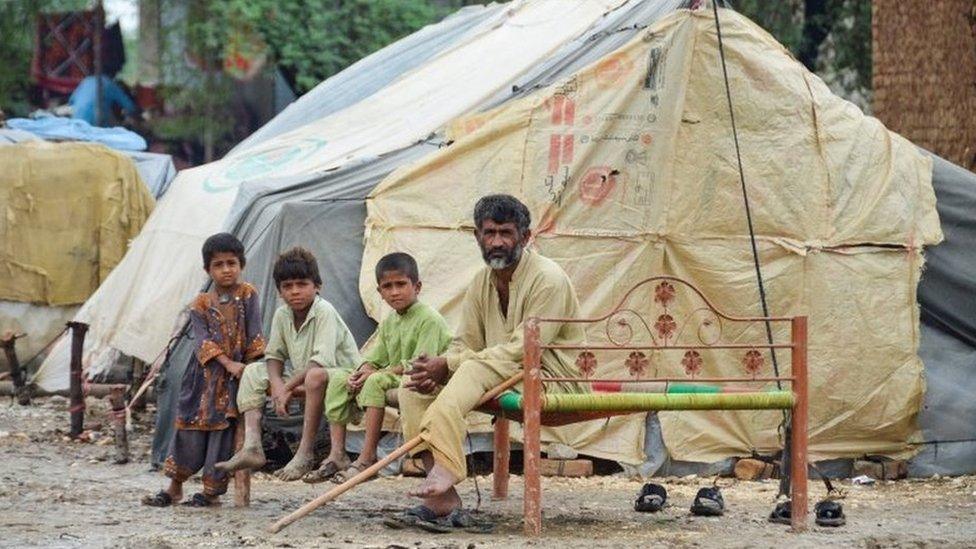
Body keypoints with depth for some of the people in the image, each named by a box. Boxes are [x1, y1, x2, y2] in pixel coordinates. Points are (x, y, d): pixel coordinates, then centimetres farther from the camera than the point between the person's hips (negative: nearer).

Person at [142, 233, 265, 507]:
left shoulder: (247, 295, 1)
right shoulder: (200, 305, 3)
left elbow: (254, 336, -3)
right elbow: (203, 341, -8)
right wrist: (228, 364, -20)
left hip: (238, 374, -2)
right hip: (206, 374, 2)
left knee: (224, 430, -5)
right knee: (192, 426, 3)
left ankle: (212, 490, 4)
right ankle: (174, 487, 14)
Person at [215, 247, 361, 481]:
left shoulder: (324, 312, -19)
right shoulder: (282, 315, 2)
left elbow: (322, 361, -28)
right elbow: (274, 355, 7)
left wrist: (288, 387, -25)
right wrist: (277, 386, -15)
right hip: (302, 378, 8)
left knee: (316, 375, -41)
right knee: (252, 372, 0)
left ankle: (306, 453, -34)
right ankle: (252, 447, -14)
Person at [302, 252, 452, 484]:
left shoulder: (429, 319, -13)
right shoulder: (388, 323, 15)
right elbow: (375, 359, 11)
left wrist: (376, 373, -21)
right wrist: (360, 373, -14)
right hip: (393, 378, 9)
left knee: (376, 382, -34)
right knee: (339, 382, 0)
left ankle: (367, 457, -35)